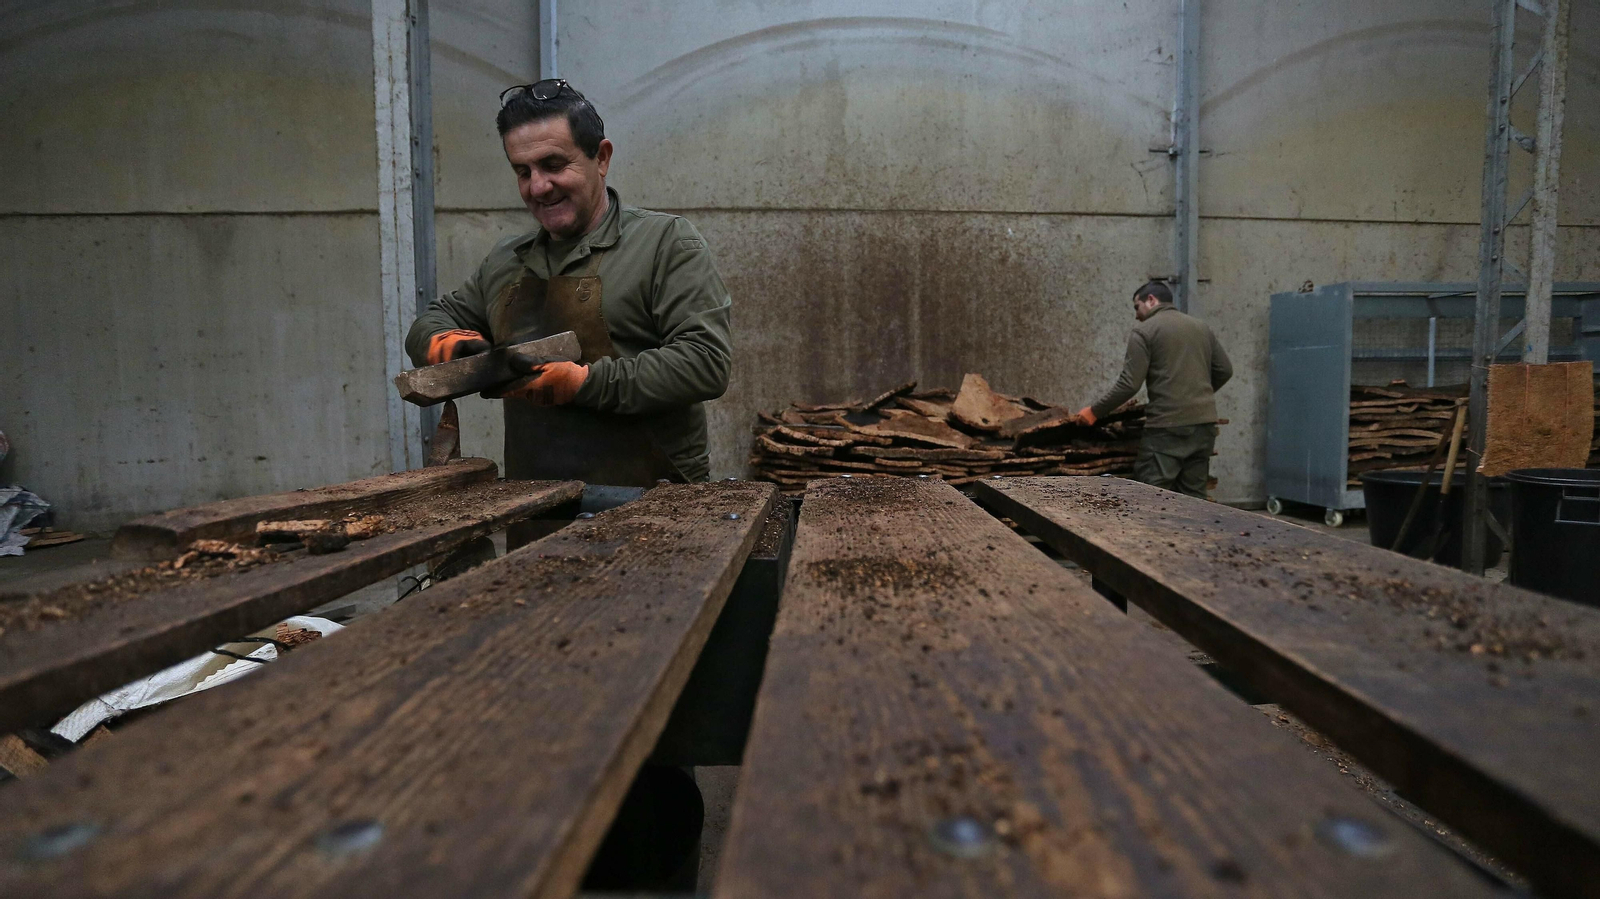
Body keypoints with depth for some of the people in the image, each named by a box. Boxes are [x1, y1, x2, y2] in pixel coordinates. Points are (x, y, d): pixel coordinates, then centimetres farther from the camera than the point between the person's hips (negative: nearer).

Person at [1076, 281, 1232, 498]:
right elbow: (1224, 370, 19)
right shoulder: (1201, 327, 18)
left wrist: (1094, 411, 0)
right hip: (1204, 422, 7)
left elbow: (1129, 383, -9)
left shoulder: (1144, 331, -2)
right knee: (1193, 498, 9)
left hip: (1168, 425, -7)